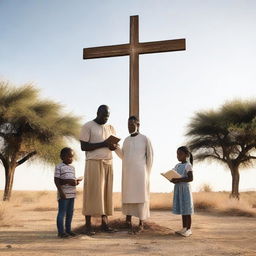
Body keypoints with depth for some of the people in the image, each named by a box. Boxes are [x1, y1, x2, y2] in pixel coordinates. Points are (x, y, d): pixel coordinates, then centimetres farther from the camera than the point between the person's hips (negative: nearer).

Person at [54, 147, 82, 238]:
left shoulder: (72, 168, 16)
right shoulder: (59, 167, -5)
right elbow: (56, 180, -10)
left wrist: (76, 182, -2)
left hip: (72, 193, 7)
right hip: (64, 194, -7)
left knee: (70, 213, 12)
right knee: (62, 212, -3)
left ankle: (68, 229, 22)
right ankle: (61, 231, 3)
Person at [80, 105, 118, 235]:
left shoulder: (110, 128, 14)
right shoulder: (87, 126, -2)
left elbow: (114, 144, 17)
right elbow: (83, 146, -8)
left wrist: (113, 146, -8)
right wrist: (103, 144, -17)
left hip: (108, 163, 5)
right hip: (93, 162, -5)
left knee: (106, 192, 3)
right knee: (91, 193, -5)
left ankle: (104, 223, 9)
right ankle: (88, 226, 0)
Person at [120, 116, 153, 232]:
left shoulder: (145, 139, -2)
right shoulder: (126, 140, 13)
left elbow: (150, 156, -2)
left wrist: (146, 173, -3)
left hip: (140, 173, -4)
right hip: (127, 173, 5)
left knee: (141, 196, 0)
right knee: (128, 195, 3)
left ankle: (141, 223, 8)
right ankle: (128, 218, 11)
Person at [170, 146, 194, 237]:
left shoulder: (188, 165, -9)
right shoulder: (177, 166, 12)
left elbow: (190, 178, -17)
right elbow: (174, 176, 16)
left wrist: (178, 180, -25)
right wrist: (172, 179, -7)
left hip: (185, 188, -7)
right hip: (178, 188, 7)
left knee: (186, 210, -2)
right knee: (182, 209, 12)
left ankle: (189, 229, 7)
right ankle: (184, 228, 21)